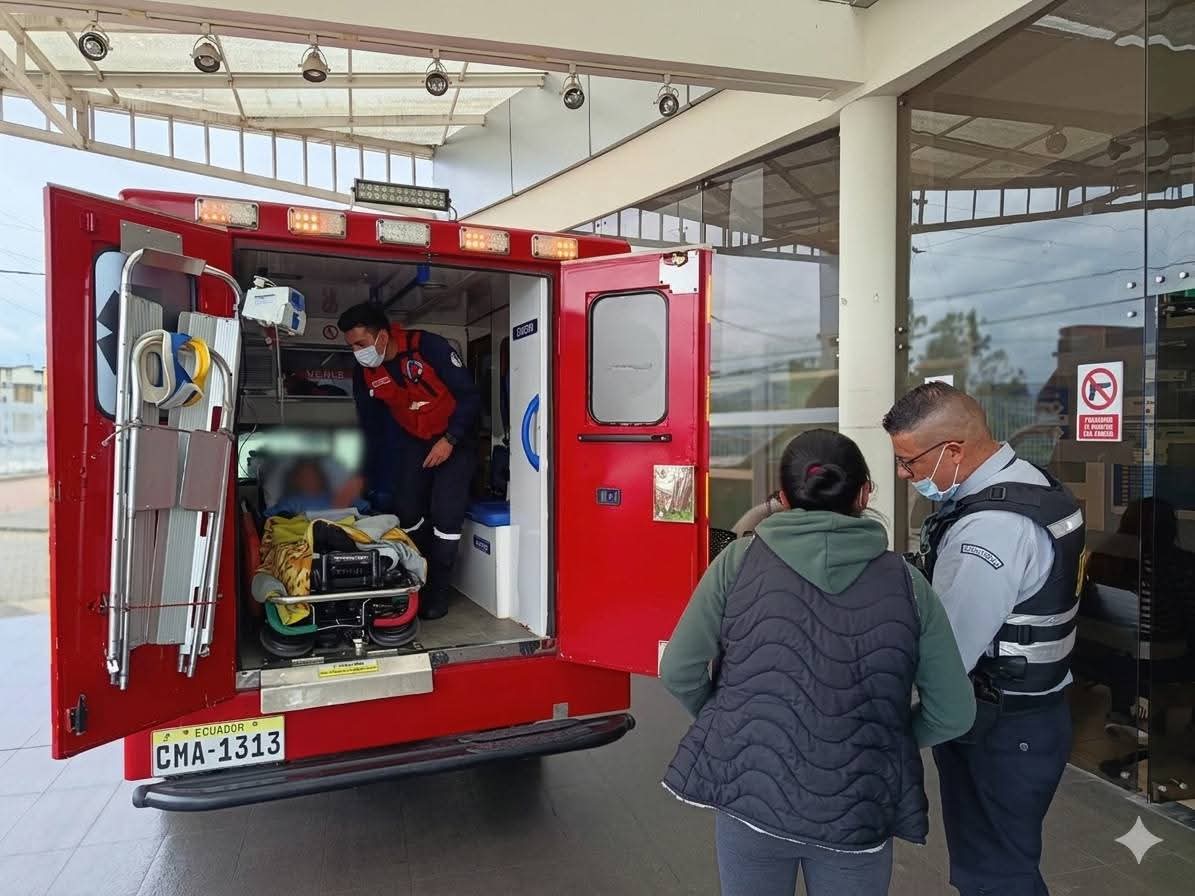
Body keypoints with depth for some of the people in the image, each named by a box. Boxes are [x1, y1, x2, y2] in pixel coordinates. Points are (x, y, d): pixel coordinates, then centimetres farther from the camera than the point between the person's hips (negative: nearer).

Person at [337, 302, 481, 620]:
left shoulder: (429, 347, -26)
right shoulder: (365, 373, -8)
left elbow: (470, 394, -21)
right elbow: (370, 425, 5)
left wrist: (449, 440, -25)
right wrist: (362, 475, 7)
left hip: (455, 438, -5)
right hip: (416, 440, 5)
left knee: (445, 513, -13)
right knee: (405, 508, 0)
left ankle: (437, 591, 1)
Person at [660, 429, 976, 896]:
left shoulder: (739, 561, -7)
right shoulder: (906, 582, -4)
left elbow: (679, 672, -5)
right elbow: (953, 714, 1)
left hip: (750, 793, 0)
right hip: (858, 811, 1)